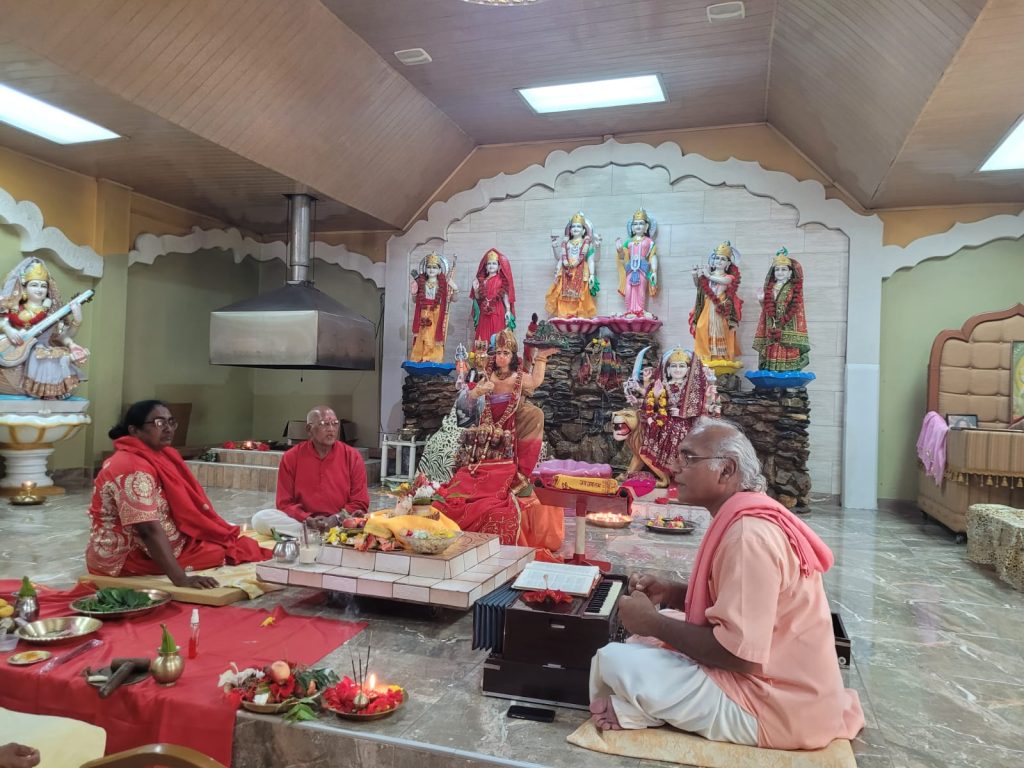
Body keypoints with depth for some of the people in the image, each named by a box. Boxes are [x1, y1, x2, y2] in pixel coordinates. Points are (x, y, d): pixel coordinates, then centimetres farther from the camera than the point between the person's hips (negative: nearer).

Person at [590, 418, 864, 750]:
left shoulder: (749, 534, -26)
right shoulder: (745, 518, 7)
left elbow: (740, 654, -29)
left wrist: (652, 623, -17)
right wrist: (671, 593, 4)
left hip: (770, 708, -10)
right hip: (771, 682, 10)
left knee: (614, 661, -19)